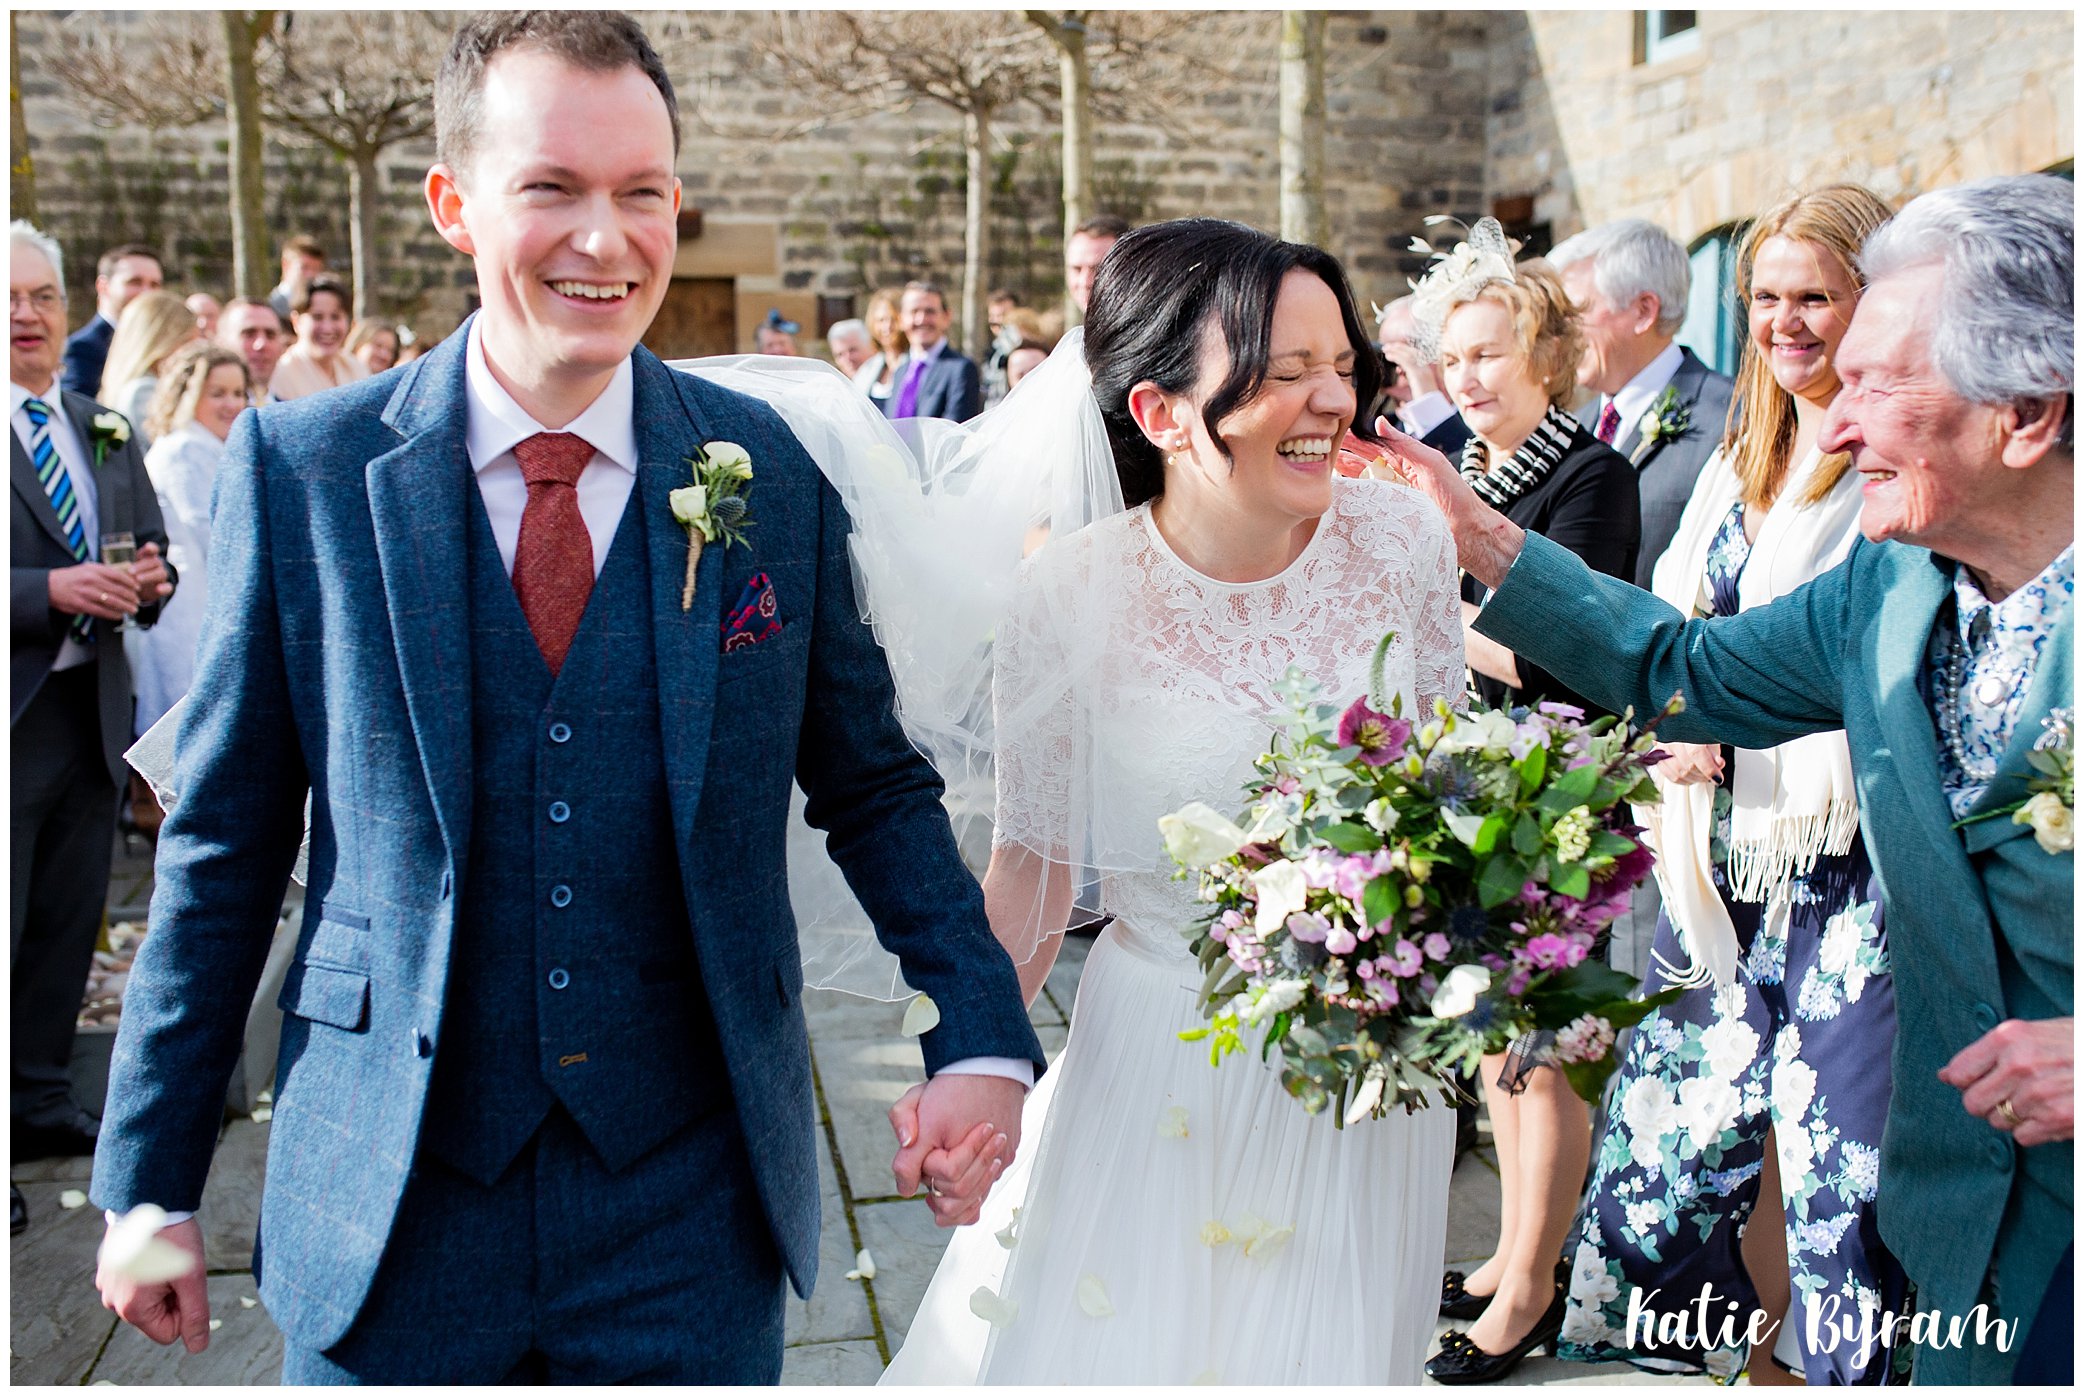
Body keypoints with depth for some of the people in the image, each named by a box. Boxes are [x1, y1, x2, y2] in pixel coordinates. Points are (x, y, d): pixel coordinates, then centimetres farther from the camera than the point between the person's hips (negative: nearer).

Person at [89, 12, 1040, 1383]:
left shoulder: (777, 472, -4)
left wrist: (982, 1038, -7)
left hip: (695, 1207, 1)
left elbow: (876, 786, 4)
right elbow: (224, 850, -1)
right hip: (391, 1209, 0)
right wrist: (150, 1181, 3)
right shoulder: (300, 470, -6)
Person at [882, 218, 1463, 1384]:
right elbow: (1036, 861, -6)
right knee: (1109, 1345, 11)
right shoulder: (1072, 596, -17)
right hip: (1164, 1060, -2)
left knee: (1332, 1351, 19)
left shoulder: (1400, 537, -10)